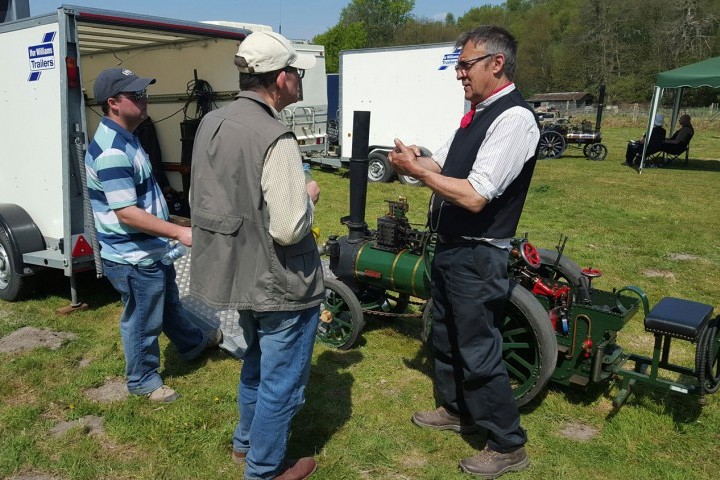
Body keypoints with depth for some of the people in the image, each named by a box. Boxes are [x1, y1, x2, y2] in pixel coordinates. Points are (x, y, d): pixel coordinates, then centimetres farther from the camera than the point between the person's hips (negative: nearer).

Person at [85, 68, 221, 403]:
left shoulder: (124, 139, 6)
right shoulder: (111, 151, -27)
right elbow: (126, 213, -31)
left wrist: (170, 234, 22)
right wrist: (179, 233, -31)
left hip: (151, 250, 10)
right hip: (133, 258, -10)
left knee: (170, 302, 29)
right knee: (143, 322, 9)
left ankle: (192, 343, 51)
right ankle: (143, 380, 30)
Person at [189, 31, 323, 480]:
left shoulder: (211, 124, 1)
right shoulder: (275, 139, -25)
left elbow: (201, 201, 11)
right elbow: (288, 229, -28)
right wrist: (309, 196, -7)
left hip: (238, 273, 9)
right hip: (280, 284, -8)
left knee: (257, 362, 29)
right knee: (281, 381, 12)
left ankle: (246, 441, 48)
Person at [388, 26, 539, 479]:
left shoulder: (514, 118, -20)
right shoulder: (478, 112, 10)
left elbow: (474, 196, -27)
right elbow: (441, 165, 12)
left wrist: (417, 170, -19)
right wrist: (414, 161, -9)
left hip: (478, 256, -10)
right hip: (450, 247, 10)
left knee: (478, 351, 2)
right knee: (446, 335, 23)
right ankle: (457, 410, 45)